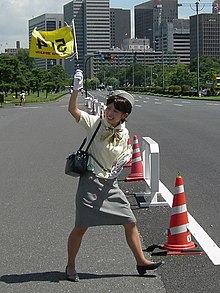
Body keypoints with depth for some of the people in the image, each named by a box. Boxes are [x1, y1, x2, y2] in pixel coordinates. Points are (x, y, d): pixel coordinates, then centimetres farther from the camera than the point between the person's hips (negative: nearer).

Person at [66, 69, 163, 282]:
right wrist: (76, 89, -35)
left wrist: (125, 160, -6)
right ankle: (70, 266, 16)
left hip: (110, 184, 5)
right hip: (90, 181, -5)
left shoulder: (124, 134, 4)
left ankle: (141, 261, 20)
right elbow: (73, 110, -21)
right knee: (81, 227, -1)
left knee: (130, 222, 7)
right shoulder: (95, 123, -9)